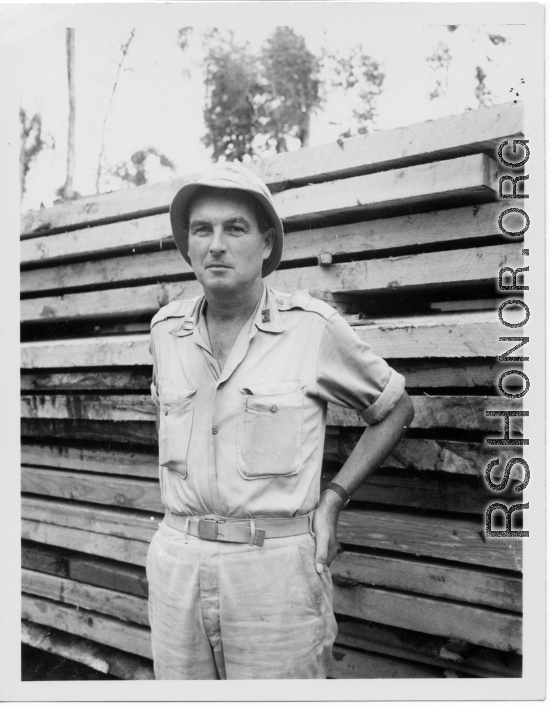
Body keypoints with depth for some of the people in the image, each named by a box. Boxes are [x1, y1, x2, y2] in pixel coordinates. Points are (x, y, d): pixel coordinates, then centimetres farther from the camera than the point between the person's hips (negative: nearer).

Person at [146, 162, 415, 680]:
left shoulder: (312, 326, -8)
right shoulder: (167, 328, 3)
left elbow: (395, 409, 5)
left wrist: (331, 501, -2)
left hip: (276, 568, -3)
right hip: (177, 563, 4)